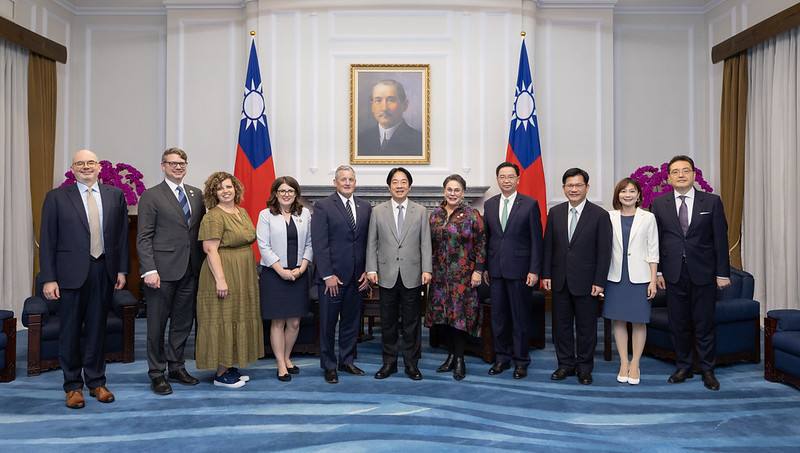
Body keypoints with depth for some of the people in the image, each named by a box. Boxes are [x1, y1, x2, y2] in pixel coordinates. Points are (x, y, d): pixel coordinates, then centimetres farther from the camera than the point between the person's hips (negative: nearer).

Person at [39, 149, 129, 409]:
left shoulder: (115, 195, 6)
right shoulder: (57, 197, -1)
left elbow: (122, 234, 8)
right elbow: (47, 240, -2)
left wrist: (121, 269, 4)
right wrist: (49, 278, -7)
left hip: (104, 271, 2)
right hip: (71, 273, -2)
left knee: (97, 328, 12)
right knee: (70, 330, 7)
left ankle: (96, 382, 25)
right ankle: (73, 385, 22)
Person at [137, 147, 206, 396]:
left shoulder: (196, 194, 12)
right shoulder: (151, 196, -3)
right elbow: (144, 237, -7)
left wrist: (202, 264, 5)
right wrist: (149, 270, -15)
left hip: (190, 270, 5)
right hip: (163, 270, -5)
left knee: (184, 321, 13)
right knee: (157, 324, 5)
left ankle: (176, 366, 28)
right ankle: (156, 373, 17)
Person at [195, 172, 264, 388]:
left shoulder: (242, 212, 12)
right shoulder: (213, 217, -14)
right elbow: (210, 250, -19)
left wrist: (254, 272, 14)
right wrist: (220, 279, -24)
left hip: (244, 275, 9)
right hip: (224, 275, -9)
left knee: (238, 319, 14)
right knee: (223, 320, -2)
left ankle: (230, 366, 25)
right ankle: (221, 374, 8)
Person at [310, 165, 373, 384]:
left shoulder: (365, 207, 9)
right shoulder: (323, 206, -5)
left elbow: (369, 242, 9)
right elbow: (319, 244, -10)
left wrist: (367, 271, 2)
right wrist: (328, 275, -15)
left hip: (357, 276, 4)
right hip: (331, 275, -4)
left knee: (352, 321, 13)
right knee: (328, 323, 7)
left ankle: (346, 361, 28)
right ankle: (329, 366, 21)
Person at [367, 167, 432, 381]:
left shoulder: (420, 211, 5)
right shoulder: (378, 211, 5)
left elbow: (425, 243, 1)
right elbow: (372, 243, 4)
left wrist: (426, 269, -6)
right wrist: (372, 269, -4)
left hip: (412, 275, 0)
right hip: (387, 275, 0)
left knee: (411, 322, 7)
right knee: (388, 322, 9)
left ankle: (411, 363, 19)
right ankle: (389, 362, 21)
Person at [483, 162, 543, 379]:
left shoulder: (530, 204, -4)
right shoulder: (489, 204, 8)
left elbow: (536, 239, -5)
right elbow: (486, 237, 11)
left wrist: (534, 270, -10)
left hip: (519, 269, -4)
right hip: (496, 270, 4)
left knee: (520, 317, 4)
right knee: (498, 316, 10)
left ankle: (521, 361, 17)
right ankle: (502, 358, 24)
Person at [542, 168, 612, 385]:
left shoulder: (600, 215, -6)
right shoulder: (555, 212, 5)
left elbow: (604, 251, -7)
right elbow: (548, 245, 7)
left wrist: (599, 282, -10)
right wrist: (546, 274, 2)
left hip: (586, 281, -3)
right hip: (560, 280, 3)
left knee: (586, 326, 8)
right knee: (561, 324, 10)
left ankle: (584, 367, 23)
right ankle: (566, 364, 25)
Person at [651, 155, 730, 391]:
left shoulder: (712, 202, 1)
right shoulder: (659, 204, 4)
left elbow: (720, 239, 0)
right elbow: (655, 240, 5)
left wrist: (723, 273, -3)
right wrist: (657, 272, 0)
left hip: (703, 274, -1)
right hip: (673, 275, 1)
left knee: (704, 324, 5)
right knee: (678, 324, 9)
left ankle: (707, 370, 18)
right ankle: (683, 367, 23)